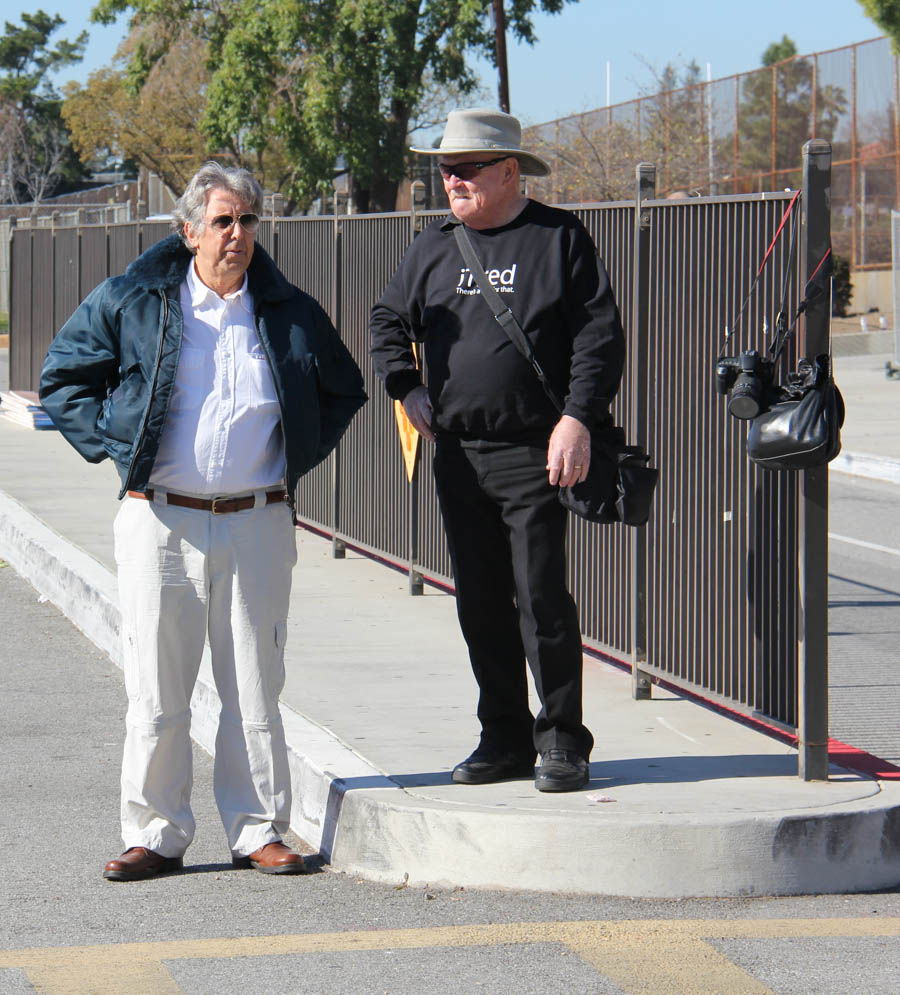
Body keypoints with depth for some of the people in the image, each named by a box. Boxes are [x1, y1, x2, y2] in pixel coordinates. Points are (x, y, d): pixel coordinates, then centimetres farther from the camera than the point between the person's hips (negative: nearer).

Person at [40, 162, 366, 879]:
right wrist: (115, 445, -1)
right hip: (160, 522, -1)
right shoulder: (130, 304, 1)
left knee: (255, 688, 5)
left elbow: (344, 391, 22)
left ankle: (259, 831, 14)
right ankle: (155, 834, 10)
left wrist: (298, 457, 10)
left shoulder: (292, 315, 7)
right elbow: (63, 379, 9)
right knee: (156, 692, 1)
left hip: (258, 524, 1)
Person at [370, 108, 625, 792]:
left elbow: (600, 335, -5)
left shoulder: (558, 238, -1)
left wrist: (578, 418, -14)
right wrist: (408, 391, 13)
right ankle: (505, 739, 16)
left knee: (542, 600, -7)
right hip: (457, 454, 5)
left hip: (534, 453, -5)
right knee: (481, 605, 8)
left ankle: (562, 742, 1)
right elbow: (389, 321, 26)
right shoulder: (433, 248, 13)